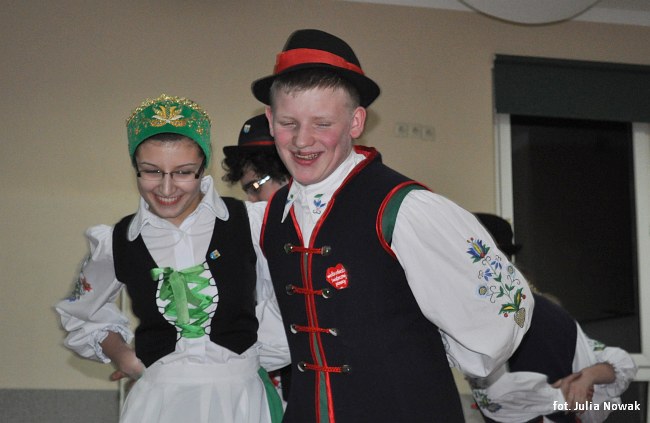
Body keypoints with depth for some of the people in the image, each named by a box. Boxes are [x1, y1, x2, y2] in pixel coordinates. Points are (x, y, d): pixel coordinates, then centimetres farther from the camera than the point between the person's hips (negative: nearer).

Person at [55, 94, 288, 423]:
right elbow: (83, 312, 18)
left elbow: (274, 300, 4)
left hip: (240, 396, -1)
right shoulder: (115, 244, 0)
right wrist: (120, 354, 6)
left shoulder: (249, 223, -9)